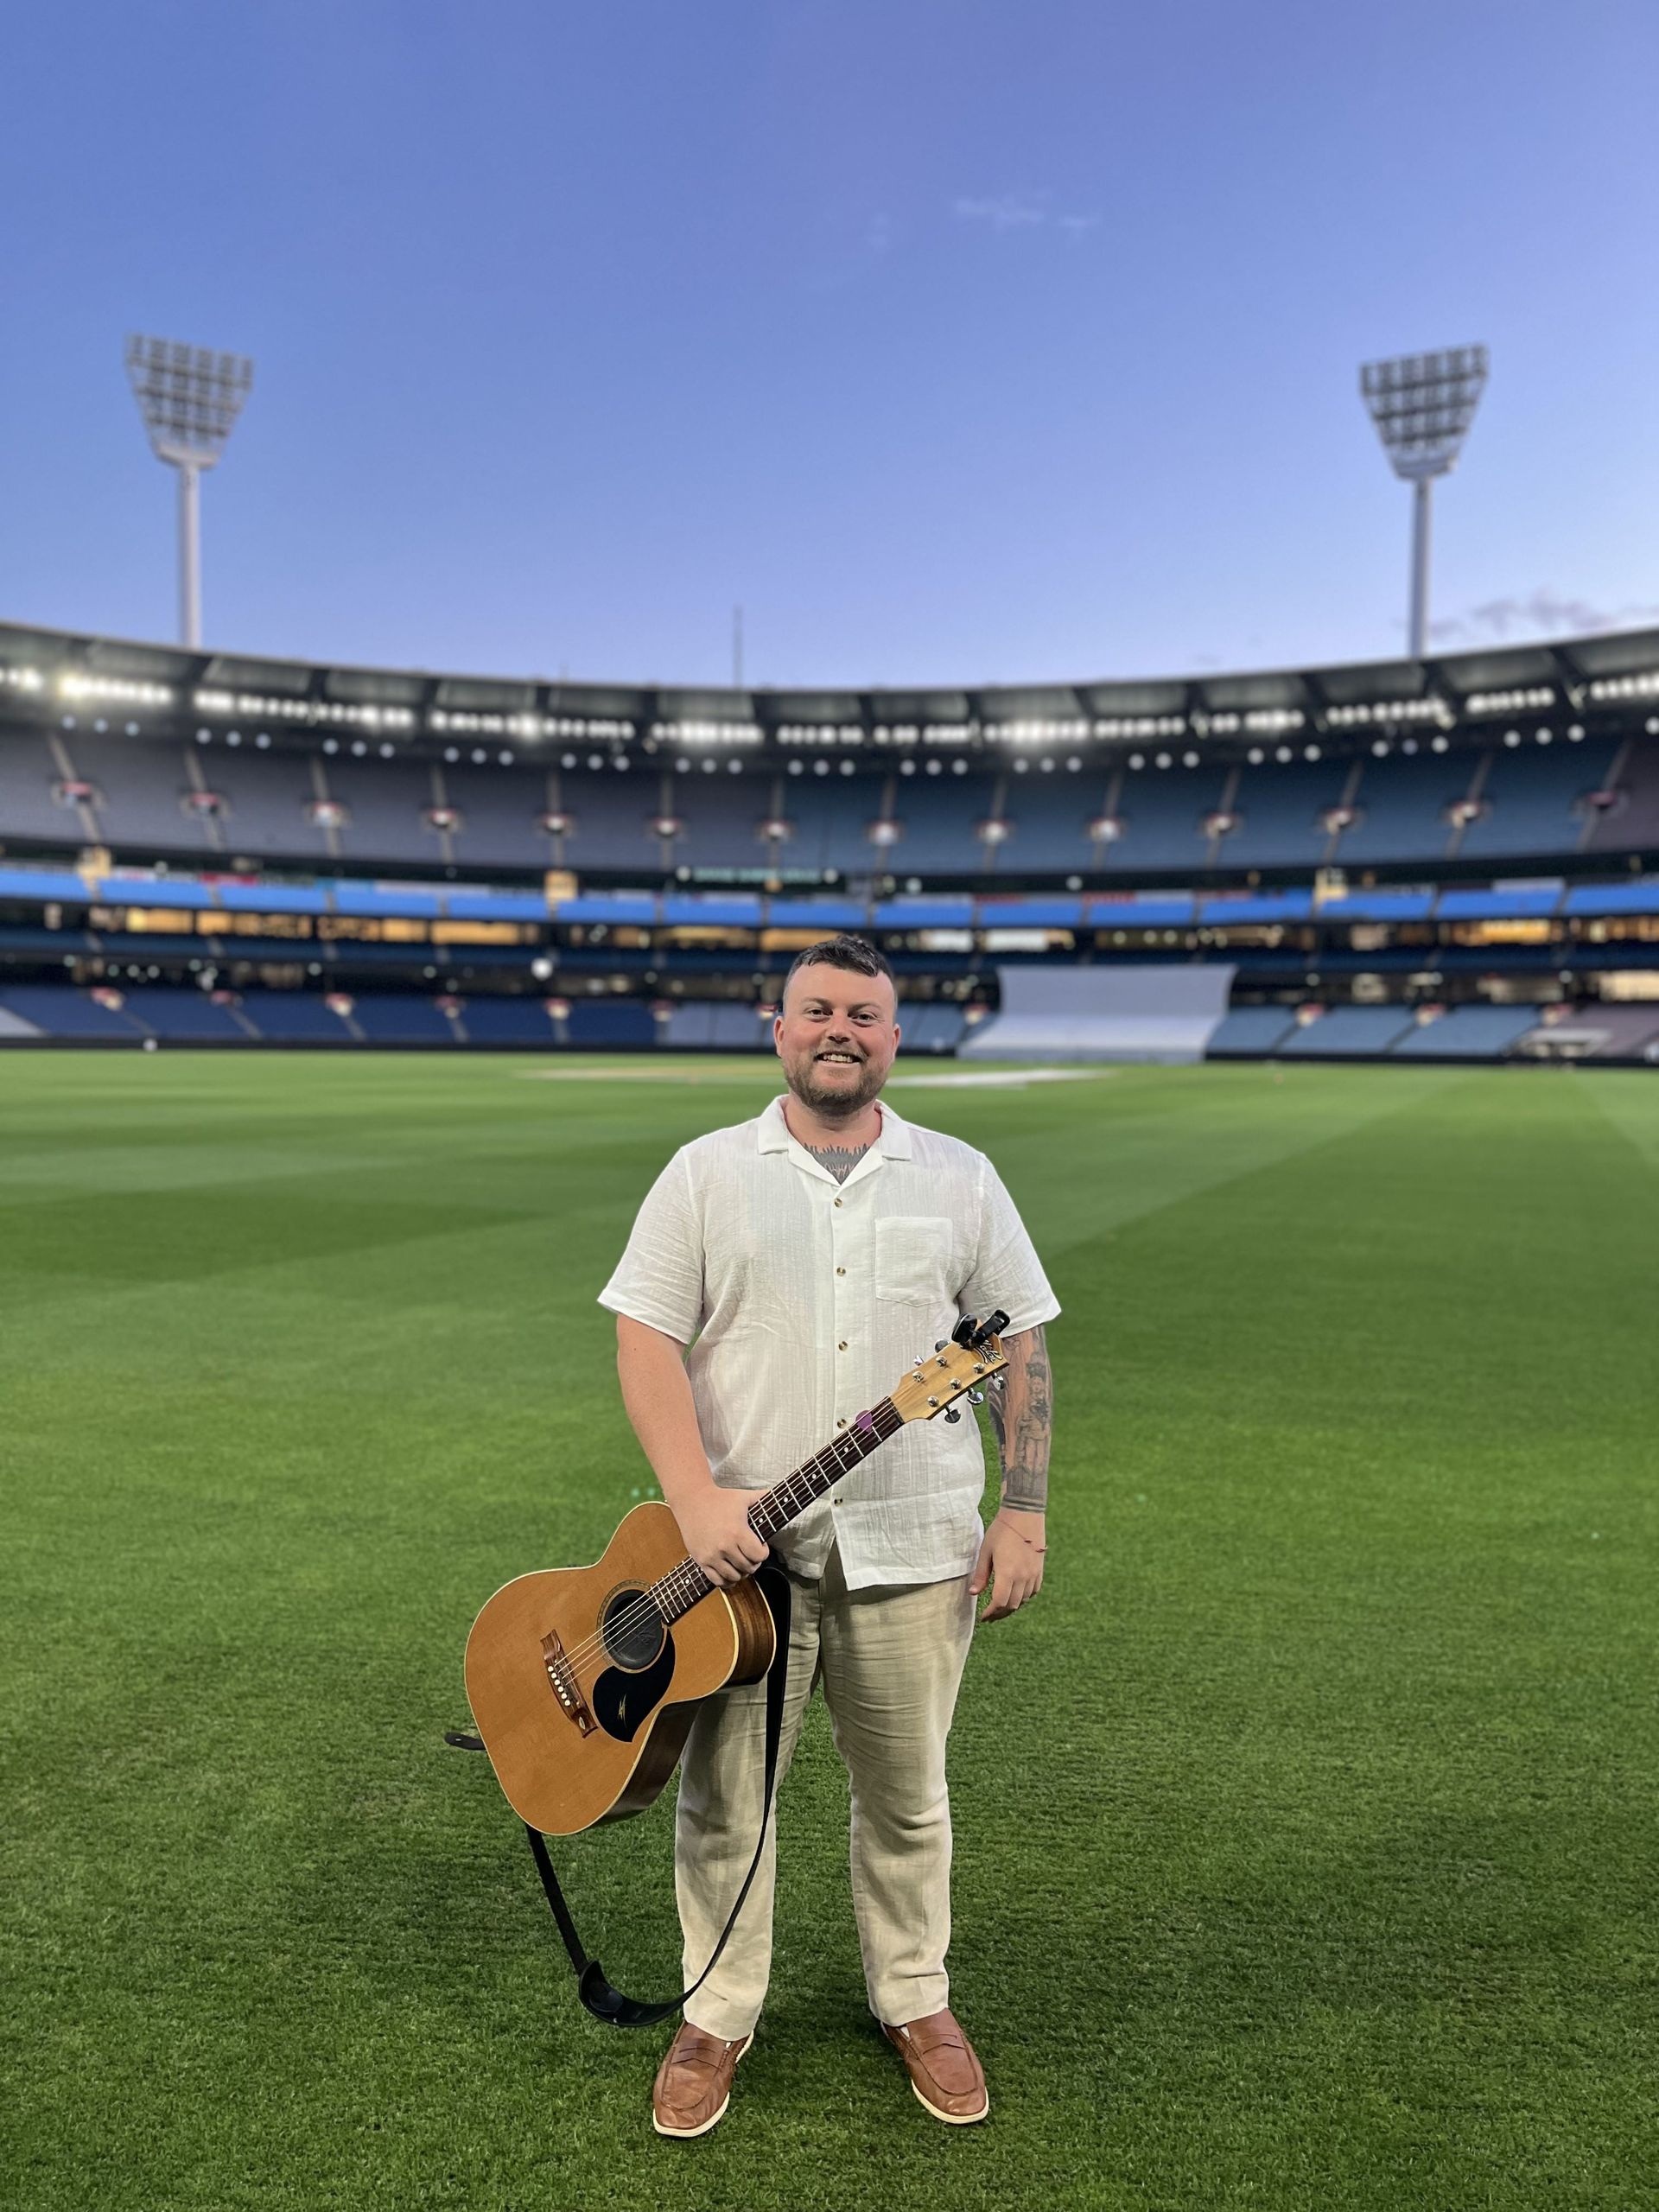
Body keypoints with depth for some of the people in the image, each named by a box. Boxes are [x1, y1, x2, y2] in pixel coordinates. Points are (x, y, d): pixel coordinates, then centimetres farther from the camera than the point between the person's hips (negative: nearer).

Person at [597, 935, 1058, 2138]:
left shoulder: (960, 1178, 5)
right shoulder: (708, 1172, 1)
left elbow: (1022, 1346, 6)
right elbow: (646, 1337, -4)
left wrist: (1024, 1515, -1)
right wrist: (697, 1497, -15)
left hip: (916, 1546, 1)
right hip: (742, 1544, 0)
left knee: (908, 1797, 16)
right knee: (726, 1799, 11)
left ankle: (917, 2003, 38)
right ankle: (717, 2017, 33)